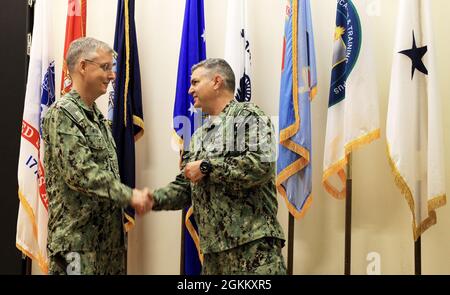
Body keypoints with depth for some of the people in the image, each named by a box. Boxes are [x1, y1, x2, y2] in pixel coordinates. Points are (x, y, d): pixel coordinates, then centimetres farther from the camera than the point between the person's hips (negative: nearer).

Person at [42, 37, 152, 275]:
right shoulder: (62, 114, -13)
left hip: (107, 235, 9)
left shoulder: (96, 114, 16)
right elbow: (80, 173, -21)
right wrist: (129, 195, -15)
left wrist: (133, 197, 9)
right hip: (77, 239, -9)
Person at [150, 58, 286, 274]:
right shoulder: (199, 136, 19)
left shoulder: (248, 116, -4)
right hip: (213, 248, 7)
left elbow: (262, 165, -20)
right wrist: (153, 199, 0)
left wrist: (207, 167, -11)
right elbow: (185, 189, 19)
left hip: (254, 243, -7)